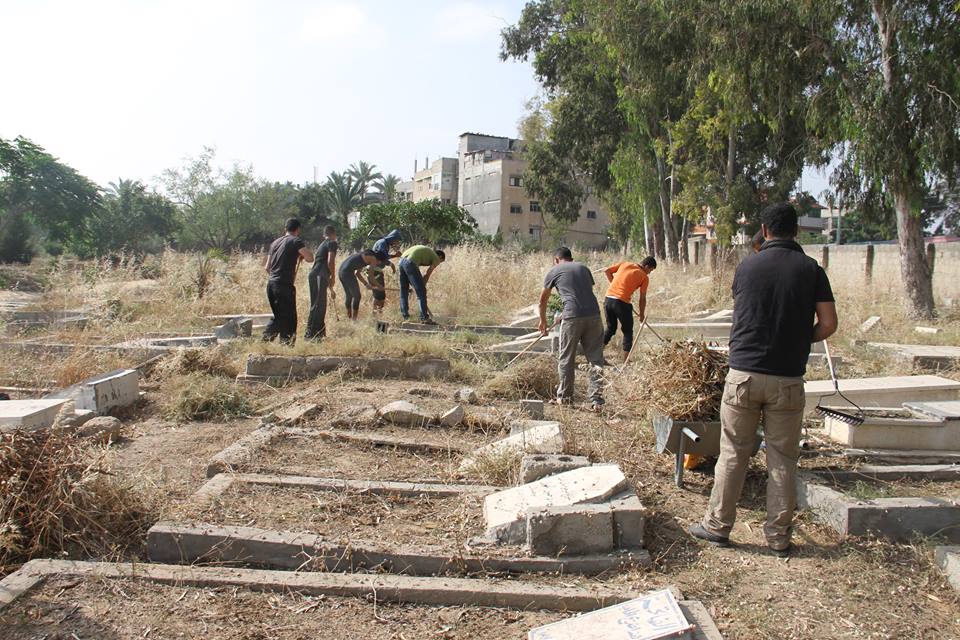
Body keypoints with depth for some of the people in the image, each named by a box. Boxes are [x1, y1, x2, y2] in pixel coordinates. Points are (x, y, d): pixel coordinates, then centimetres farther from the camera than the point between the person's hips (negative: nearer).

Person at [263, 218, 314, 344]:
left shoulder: (275, 242, 19)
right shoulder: (295, 241, -3)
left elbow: (267, 267, 20)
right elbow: (310, 258, -14)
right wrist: (301, 257, 7)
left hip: (271, 283, 7)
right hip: (284, 284, -7)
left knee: (279, 315, 16)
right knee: (288, 316, -3)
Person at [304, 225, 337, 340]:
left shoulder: (322, 244, 25)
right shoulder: (332, 243, -2)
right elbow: (330, 261, -14)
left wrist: (329, 284, 33)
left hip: (313, 274, 9)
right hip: (321, 275, -9)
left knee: (319, 304, 14)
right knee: (318, 304, -9)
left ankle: (319, 332, 18)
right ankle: (311, 333, -11)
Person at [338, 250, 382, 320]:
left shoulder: (365, 258, 22)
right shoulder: (373, 259, -4)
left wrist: (366, 284, 22)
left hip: (341, 271, 9)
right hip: (348, 272, -9)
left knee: (348, 295, 20)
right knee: (357, 296, 4)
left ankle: (349, 317, 27)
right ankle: (354, 319, 6)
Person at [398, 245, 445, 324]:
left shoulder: (427, 251, 32)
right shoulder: (436, 259, 11)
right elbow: (427, 275, 5)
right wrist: (422, 286, 13)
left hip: (402, 260, 8)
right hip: (410, 263, -8)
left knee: (404, 290, 18)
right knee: (421, 292, -1)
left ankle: (405, 315, 23)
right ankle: (424, 317, 0)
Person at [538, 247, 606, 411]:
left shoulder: (554, 271, 14)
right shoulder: (583, 268, 23)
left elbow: (543, 301, 24)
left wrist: (543, 321, 41)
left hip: (572, 317, -3)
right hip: (594, 315, 3)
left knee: (566, 360, 12)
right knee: (596, 359, 7)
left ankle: (565, 397, 23)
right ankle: (596, 399, 3)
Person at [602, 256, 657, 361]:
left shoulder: (624, 264, 14)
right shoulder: (644, 277, 2)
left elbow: (606, 271, 11)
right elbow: (642, 299, 3)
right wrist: (641, 314, 16)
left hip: (608, 299, 5)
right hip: (622, 303, -5)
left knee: (611, 328, 22)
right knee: (628, 332, 13)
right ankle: (625, 362, 10)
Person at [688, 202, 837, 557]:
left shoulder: (747, 266, 2)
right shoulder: (811, 270, 0)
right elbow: (828, 324, -3)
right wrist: (799, 340, 14)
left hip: (744, 372, 0)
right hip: (788, 378, 0)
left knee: (733, 452, 9)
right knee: (783, 458, 9)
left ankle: (718, 525, 17)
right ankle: (778, 536, 17)